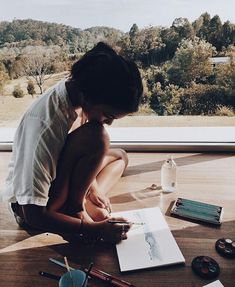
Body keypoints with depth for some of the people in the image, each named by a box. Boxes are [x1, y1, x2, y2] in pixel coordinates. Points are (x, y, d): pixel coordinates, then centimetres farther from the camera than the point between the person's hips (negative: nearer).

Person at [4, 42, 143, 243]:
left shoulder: (75, 92, -12)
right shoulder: (46, 126, -36)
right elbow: (32, 214, -30)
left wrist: (91, 186, -2)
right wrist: (94, 230, -27)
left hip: (59, 179, 9)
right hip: (29, 204, -8)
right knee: (96, 137, -31)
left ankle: (80, 204, 1)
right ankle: (75, 206, -11)